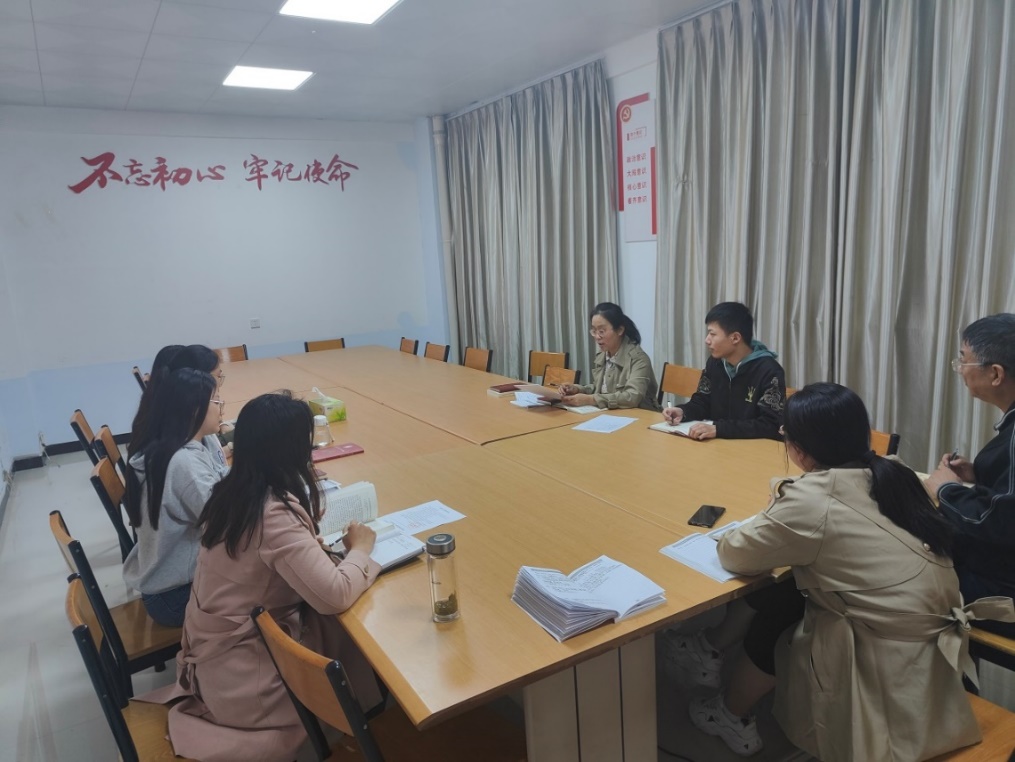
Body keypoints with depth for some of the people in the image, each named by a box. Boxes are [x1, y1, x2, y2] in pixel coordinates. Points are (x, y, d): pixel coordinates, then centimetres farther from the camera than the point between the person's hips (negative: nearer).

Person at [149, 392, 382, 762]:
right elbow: (335, 596, -31)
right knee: (357, 631, 2)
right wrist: (360, 549, -14)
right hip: (240, 675, -8)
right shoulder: (275, 515, -29)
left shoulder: (232, 492, -4)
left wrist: (310, 541, -2)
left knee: (339, 625, 5)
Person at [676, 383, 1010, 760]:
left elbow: (734, 554, -11)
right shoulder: (892, 475, 0)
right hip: (934, 654, 7)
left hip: (893, 680, -7)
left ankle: (732, 716, 37)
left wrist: (772, 519, 7)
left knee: (770, 620, 14)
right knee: (783, 599, 12)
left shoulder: (813, 500, -22)